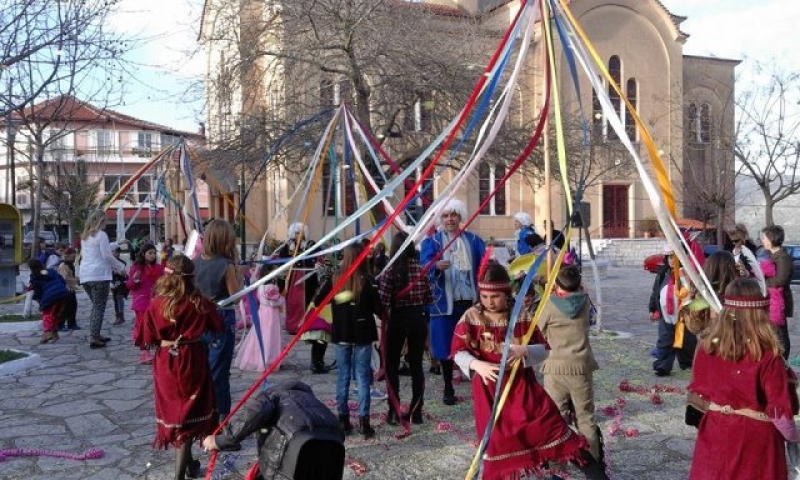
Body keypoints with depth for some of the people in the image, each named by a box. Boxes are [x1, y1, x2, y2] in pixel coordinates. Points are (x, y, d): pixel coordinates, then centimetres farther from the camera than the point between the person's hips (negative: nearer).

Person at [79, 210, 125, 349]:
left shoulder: (85, 236, 16)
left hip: (85, 275, 8)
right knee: (99, 307, -5)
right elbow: (107, 256, -13)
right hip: (99, 275, -8)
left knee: (95, 305, 19)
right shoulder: (101, 234, -8)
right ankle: (94, 338, -8)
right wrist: (121, 266, 1)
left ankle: (95, 335, 23)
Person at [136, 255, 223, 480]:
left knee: (173, 409, 19)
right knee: (188, 412, 8)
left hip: (166, 362, 1)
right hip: (192, 360, -1)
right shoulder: (200, 302, -10)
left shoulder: (156, 304, -11)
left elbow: (147, 339, -6)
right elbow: (218, 326, 3)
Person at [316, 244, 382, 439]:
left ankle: (343, 420, 16)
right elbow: (377, 307, -12)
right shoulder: (365, 280, -11)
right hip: (362, 334, -2)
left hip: (341, 334, 3)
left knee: (343, 376, 11)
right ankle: (363, 421, 4)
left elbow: (318, 301, -1)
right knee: (363, 377, 4)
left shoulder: (335, 279, -4)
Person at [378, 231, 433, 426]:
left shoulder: (391, 269, -11)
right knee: (416, 364, 10)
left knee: (392, 365, 9)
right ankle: (416, 412, 15)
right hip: (418, 318, 3)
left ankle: (394, 412, 9)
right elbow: (429, 298, 2)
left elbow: (384, 300, -15)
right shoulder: (421, 268, 0)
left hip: (398, 318, -3)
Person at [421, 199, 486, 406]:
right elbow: (424, 266, -13)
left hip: (471, 301, 2)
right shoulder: (432, 241, 3)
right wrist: (436, 266, -35)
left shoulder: (473, 240, 10)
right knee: (446, 347, 4)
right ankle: (448, 390, 19)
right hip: (444, 303, -1)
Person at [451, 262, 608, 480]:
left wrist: (524, 350, -24)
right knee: (494, 437, 9)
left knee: (549, 423, -2)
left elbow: (544, 349, -3)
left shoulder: (522, 316, -6)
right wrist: (477, 365, -23)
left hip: (522, 383, 0)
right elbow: (458, 352, -4)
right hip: (488, 387, 0)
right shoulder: (471, 317, -8)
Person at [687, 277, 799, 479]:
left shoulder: (707, 347, -8)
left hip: (716, 433, 3)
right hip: (756, 436, -3)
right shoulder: (767, 354, -20)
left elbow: (696, 393, 1)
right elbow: (780, 405, -12)